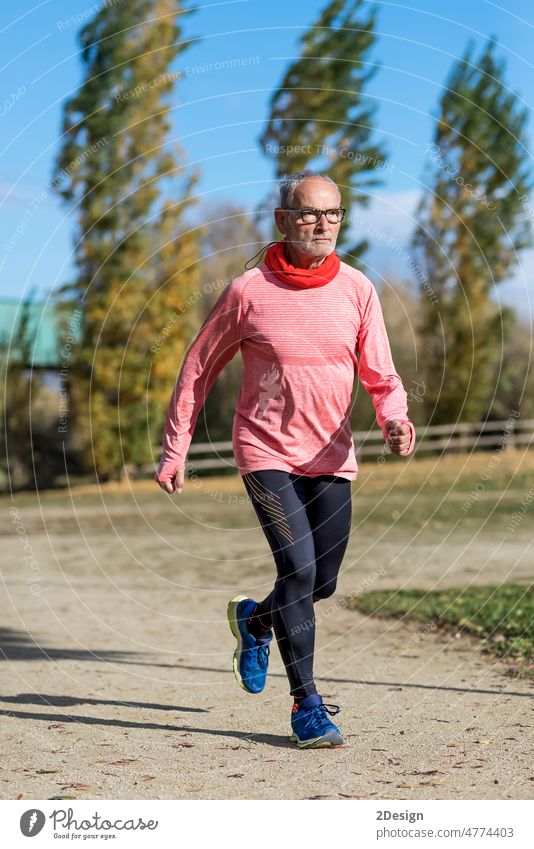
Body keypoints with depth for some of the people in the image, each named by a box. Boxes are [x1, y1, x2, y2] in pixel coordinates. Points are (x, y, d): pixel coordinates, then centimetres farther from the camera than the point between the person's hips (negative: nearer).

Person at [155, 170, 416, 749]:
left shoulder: (357, 289, 0)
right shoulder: (248, 291, -8)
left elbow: (379, 374, 1)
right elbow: (198, 370, 2)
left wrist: (394, 418, -21)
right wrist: (174, 451, 1)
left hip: (331, 457, 4)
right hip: (266, 453, -4)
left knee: (323, 583, 9)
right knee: (299, 568, -15)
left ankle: (255, 620, 42)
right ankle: (306, 705, -2)